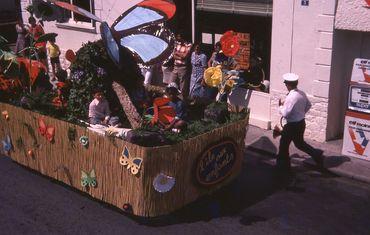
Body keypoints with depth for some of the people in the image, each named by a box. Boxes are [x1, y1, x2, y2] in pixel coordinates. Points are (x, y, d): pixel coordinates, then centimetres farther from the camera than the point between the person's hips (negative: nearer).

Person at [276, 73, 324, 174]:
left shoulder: (290, 97, -26)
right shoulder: (302, 94, 0)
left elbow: (285, 114, -24)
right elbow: (308, 105, 15)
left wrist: (280, 106, -6)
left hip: (292, 125, -8)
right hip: (301, 123, 8)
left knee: (284, 145, 10)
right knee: (300, 143, 26)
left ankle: (283, 166, 21)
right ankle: (317, 154, 18)